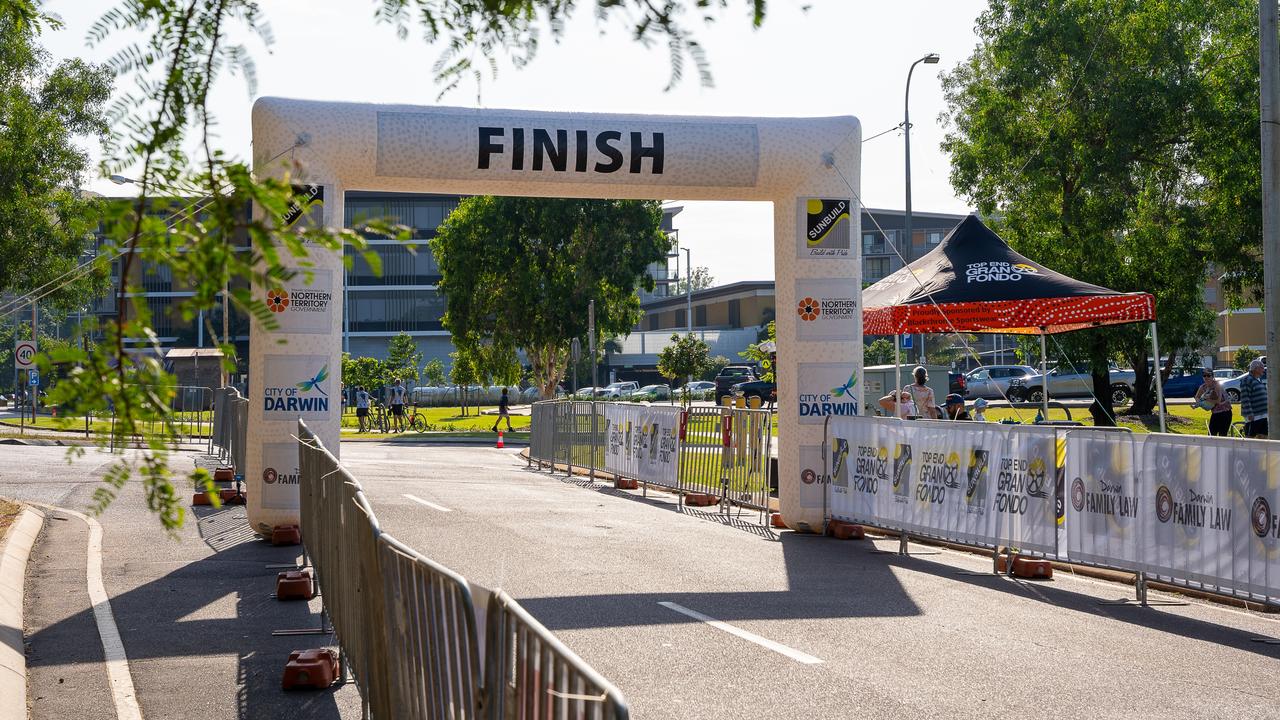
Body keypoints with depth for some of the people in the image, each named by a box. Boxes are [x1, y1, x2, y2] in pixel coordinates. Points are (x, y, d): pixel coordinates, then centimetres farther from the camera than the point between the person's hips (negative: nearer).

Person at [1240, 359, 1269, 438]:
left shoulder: (1260, 379, 18)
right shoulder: (1247, 380, -11)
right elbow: (1245, 398, -17)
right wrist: (1249, 413, -22)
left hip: (1263, 415, 9)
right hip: (1253, 416, -9)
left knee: (1262, 436, 9)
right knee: (1250, 437, -5)